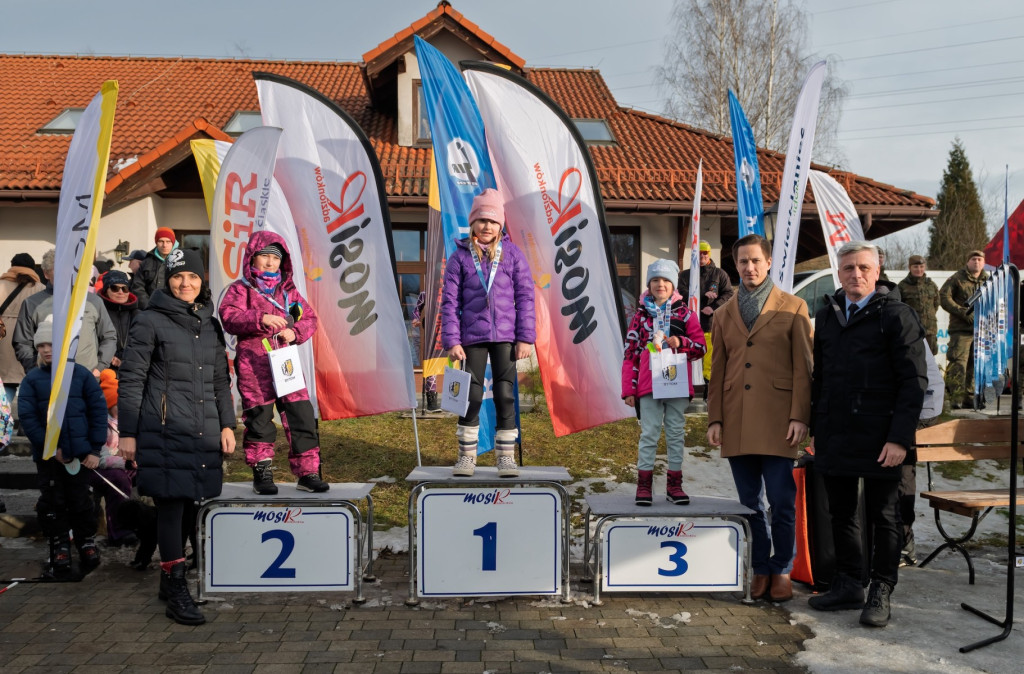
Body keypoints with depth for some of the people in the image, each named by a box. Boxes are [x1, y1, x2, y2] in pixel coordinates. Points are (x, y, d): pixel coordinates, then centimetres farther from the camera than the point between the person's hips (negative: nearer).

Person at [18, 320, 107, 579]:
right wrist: (51, 447, -11)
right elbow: (27, 416, -5)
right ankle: (60, 556, 14)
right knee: (53, 505, 5)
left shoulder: (82, 375, 0)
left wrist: (95, 449, -4)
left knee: (80, 502, 6)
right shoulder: (32, 379, 1)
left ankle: (87, 546, 21)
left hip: (79, 453, -1)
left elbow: (98, 411, 0)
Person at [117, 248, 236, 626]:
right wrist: (127, 433, -5)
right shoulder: (150, 322, 0)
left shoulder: (210, 325, 16)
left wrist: (227, 425, 13)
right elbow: (130, 379, -2)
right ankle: (177, 589, 1)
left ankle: (168, 579, 21)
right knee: (171, 505, -5)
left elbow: (221, 380, 20)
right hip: (166, 431, -5)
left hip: (204, 433, 5)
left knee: (190, 504, 7)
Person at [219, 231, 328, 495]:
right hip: (254, 366, -3)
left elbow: (310, 318, 15)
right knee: (259, 419, 2)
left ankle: (307, 473, 6)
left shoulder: (289, 291, 17)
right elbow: (229, 318, -12)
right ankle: (261, 472, 16)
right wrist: (261, 319, -25)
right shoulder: (240, 289, 5)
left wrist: (295, 332, -5)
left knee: (301, 416, -1)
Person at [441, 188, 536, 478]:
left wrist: (526, 337, -3)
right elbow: (450, 301, 2)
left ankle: (506, 456, 14)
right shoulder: (460, 257, 4)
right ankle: (466, 454, 16)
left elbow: (525, 296, 3)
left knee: (505, 394, 2)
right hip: (473, 336, 0)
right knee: (471, 395, 1)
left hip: (505, 336, 1)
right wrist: (451, 340, -5)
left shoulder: (512, 253, 5)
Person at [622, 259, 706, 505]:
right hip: (648, 384, -1)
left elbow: (701, 347, 5)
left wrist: (681, 342, -15)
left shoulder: (685, 314, 7)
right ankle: (644, 485, 6)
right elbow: (630, 353, 6)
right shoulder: (640, 315, 7)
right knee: (649, 434, 0)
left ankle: (674, 485, 16)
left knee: (676, 434, 7)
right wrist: (628, 389, 0)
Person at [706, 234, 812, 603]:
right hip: (736, 422, 3)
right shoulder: (724, 314, 14)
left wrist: (799, 416, -9)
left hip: (776, 420, -3)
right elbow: (717, 371, 13)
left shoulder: (793, 308, 4)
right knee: (750, 502, 9)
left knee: (781, 501, 0)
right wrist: (715, 418, 6)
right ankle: (760, 568, 21)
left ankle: (781, 571, 16)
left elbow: (803, 366, -1)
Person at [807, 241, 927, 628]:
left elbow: (914, 381, -9)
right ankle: (847, 586, 25)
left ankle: (880, 594, 18)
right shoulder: (826, 316, 12)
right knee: (841, 514, 13)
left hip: (879, 439, -5)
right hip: (834, 438, 5)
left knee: (883, 517, 6)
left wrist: (900, 438, -16)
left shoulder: (896, 316, -5)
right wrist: (815, 428, 12)